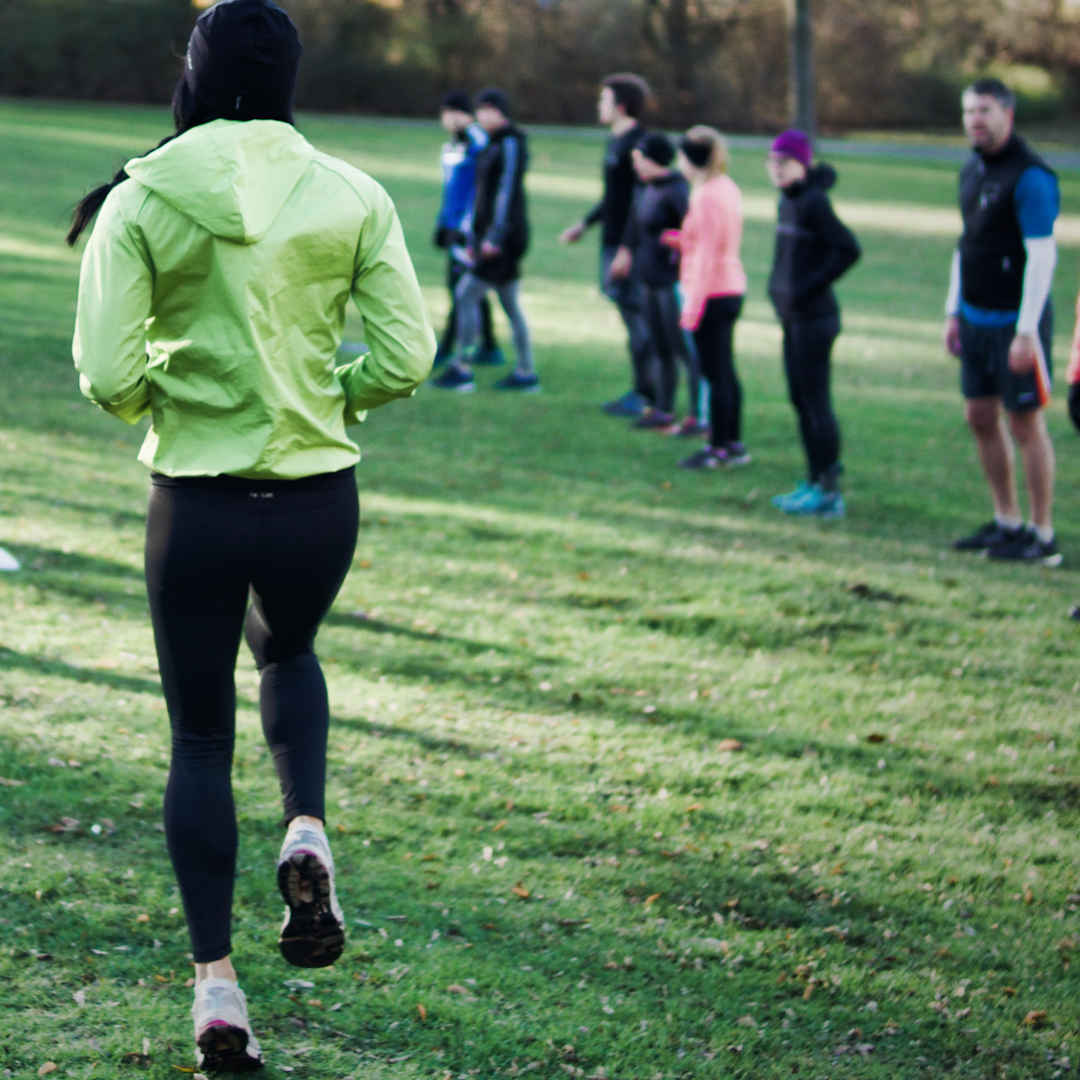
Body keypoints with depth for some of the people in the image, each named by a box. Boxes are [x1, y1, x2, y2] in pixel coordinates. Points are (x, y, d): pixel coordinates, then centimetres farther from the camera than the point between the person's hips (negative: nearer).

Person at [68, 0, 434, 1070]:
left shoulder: (142, 198, -8)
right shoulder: (351, 196, -4)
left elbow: (107, 378, -12)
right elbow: (404, 358, -6)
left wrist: (170, 397, 9)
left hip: (195, 501, -2)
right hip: (318, 498, 2)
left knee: (200, 735, 15)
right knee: (287, 656, 32)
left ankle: (215, 984, 11)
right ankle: (307, 832, 6)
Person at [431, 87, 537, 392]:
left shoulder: (510, 146, -12)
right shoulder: (492, 146, 16)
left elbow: (507, 192, -19)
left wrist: (494, 237, -24)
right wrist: (473, 238, 21)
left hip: (503, 239, -9)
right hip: (490, 238, 9)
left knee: (466, 295, -10)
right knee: (509, 304, 11)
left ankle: (462, 368, -8)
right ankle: (526, 373, 14)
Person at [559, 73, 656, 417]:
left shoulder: (637, 143, -15)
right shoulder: (616, 141, 16)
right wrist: (585, 224, 29)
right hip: (613, 241, 10)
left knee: (636, 315, -6)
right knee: (631, 314, 12)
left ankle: (645, 395, -2)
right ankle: (641, 391, 17)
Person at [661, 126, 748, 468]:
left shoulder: (706, 197, -17)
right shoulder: (728, 189, 11)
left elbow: (707, 254, -19)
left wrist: (693, 306, -18)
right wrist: (677, 240, 13)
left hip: (711, 294, -10)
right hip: (732, 289, 10)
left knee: (715, 372, -3)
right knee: (725, 371, 15)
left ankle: (718, 448, 2)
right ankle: (733, 443, 21)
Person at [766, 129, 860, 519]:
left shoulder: (813, 202, -16)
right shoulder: (789, 200, 11)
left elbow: (848, 249, -23)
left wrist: (810, 286, -19)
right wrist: (779, 286, 13)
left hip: (813, 316, -9)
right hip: (793, 316, 9)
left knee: (815, 400, -6)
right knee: (800, 400, 14)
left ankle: (829, 490, -1)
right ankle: (814, 482, 23)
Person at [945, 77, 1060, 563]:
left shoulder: (1030, 176, -16)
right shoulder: (972, 171, 11)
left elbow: (1042, 255, -18)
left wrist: (1027, 331, -21)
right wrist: (953, 312, 18)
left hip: (1016, 321, -8)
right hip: (976, 318, 8)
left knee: (1026, 423, -2)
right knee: (981, 418, 12)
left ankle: (1042, 536, 5)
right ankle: (1006, 522, 24)